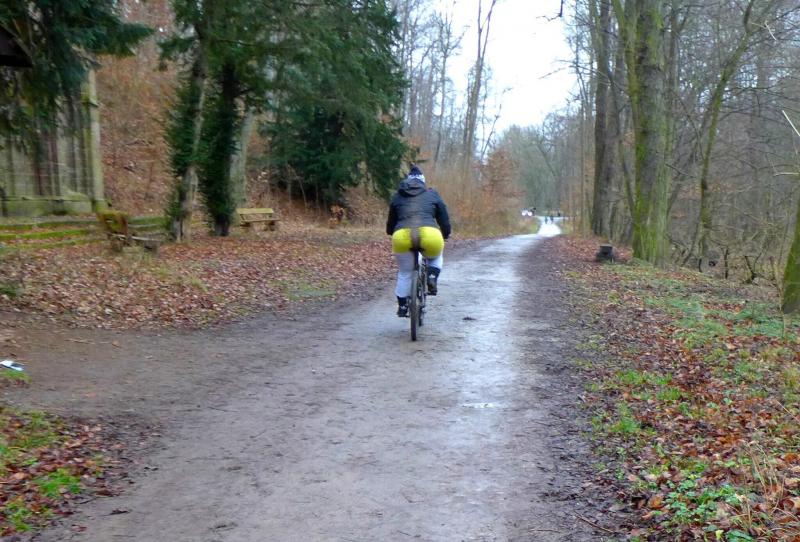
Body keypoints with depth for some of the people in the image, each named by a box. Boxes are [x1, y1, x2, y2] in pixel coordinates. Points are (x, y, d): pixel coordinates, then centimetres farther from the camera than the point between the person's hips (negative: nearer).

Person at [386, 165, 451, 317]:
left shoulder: (398, 196, 25)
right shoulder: (432, 194, 23)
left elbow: (391, 223, 32)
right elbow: (444, 220, 23)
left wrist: (392, 233, 53)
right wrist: (445, 235, 41)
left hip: (402, 236, 1)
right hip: (430, 235, -1)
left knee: (404, 274, 22)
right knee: (436, 257, 33)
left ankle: (402, 306, 26)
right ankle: (432, 276, 7)